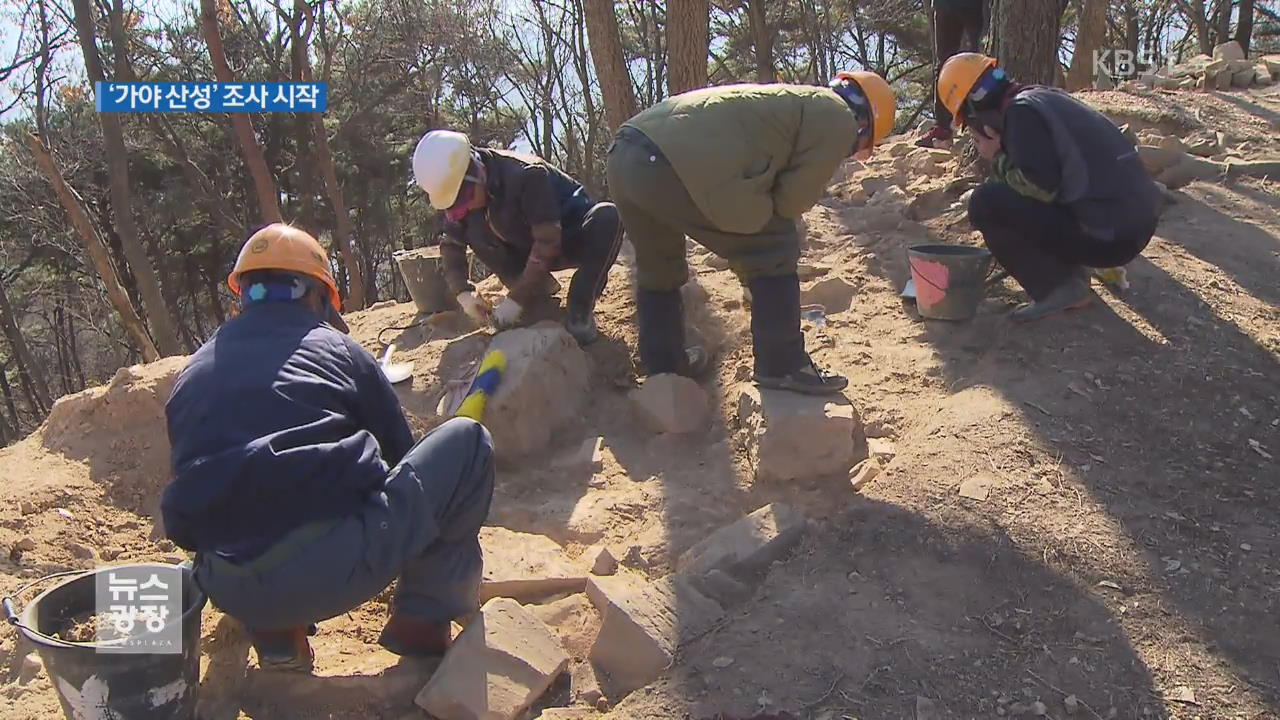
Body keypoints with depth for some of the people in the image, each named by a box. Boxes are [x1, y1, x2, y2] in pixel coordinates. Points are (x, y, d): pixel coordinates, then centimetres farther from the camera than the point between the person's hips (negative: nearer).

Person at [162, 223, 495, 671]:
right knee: (466, 441, 12)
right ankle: (422, 619, 13)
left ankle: (274, 631, 16)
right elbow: (400, 452, 24)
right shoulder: (337, 349, 11)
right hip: (341, 564, -5)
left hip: (232, 595, 5)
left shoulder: (192, 372, 20)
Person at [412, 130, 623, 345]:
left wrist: (517, 299, -32)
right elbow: (451, 244, -3)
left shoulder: (527, 175, -33)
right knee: (474, 231, -19)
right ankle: (539, 296, -8)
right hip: (530, 248, 5)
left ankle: (580, 311, -28)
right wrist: (463, 291, -18)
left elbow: (548, 241, -33)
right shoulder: (459, 193, -13)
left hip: (573, 240, -5)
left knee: (607, 217, -37)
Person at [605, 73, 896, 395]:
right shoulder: (837, 118, 7)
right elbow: (792, 201, 5)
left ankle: (664, 365, 40)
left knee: (658, 268, 29)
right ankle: (782, 365, 14)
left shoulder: (791, 102, 35)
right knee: (774, 251, 6)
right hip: (675, 168, -9)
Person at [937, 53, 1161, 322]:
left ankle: (1057, 288, -7)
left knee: (985, 203, -10)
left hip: (1108, 236, -9)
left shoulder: (1020, 110, -10)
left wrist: (997, 159, -3)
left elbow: (1041, 188, -17)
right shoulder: (1046, 98, 19)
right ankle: (1072, 274, 14)